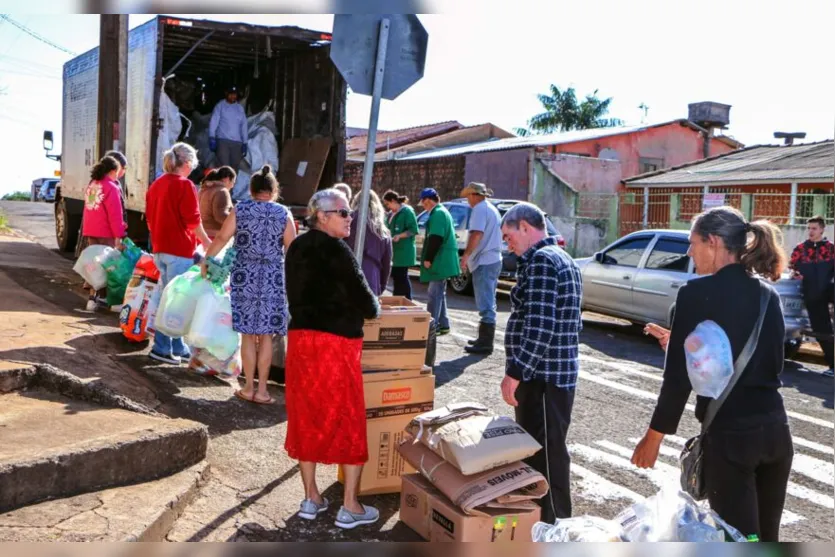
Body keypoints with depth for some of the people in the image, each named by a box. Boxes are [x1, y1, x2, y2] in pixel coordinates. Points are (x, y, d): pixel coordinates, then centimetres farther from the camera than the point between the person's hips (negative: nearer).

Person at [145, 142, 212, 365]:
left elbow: (149, 217, 18)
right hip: (180, 250, -8)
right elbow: (193, 221, -14)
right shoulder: (185, 185, -13)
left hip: (159, 249, 8)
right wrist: (206, 242, -1)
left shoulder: (156, 184, 12)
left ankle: (178, 348, 19)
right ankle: (161, 347, 2)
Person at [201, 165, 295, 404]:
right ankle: (262, 390, 11)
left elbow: (221, 239, 0)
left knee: (248, 335, 8)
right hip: (273, 279, 0)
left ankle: (249, 388, 15)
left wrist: (205, 261, 13)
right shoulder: (283, 214, 1)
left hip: (245, 277, 0)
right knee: (266, 336, 6)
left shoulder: (240, 210, 1)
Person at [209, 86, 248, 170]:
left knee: (235, 168, 2)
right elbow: (213, 122, -2)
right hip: (222, 140, -4)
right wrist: (212, 138, -12)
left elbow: (244, 126, 16)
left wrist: (245, 143, 11)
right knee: (224, 166, -14)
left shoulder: (240, 108, 15)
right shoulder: (220, 106, 4)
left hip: (237, 142, 4)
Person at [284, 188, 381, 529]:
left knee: (306, 417, 14)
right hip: (335, 342, -7)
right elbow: (364, 300, -13)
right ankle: (350, 507, 10)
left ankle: (311, 498, 24)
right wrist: (372, 309, 8)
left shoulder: (296, 248, 10)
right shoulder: (336, 250, -13)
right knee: (348, 418, 4)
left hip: (300, 337, 7)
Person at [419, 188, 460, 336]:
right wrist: (429, 258, 22)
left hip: (439, 261, -11)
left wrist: (428, 258, -19)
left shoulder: (437, 214, -15)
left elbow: (435, 239, -23)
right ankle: (443, 324, 20)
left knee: (434, 293, -8)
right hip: (442, 260, 11)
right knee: (439, 293, 15)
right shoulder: (442, 212, 19)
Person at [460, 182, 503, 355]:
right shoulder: (492, 209, 20)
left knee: (485, 304, -10)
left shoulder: (479, 209, -12)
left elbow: (476, 234, -24)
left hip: (484, 262, -10)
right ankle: (484, 339, 24)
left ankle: (485, 343, -9)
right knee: (488, 303, 16)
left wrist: (466, 255, -20)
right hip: (494, 260, 11)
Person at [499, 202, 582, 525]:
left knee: (546, 456, -2)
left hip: (544, 377, -11)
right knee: (538, 451, 19)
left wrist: (515, 373, -20)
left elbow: (539, 327, -24)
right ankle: (554, 523, 31)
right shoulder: (562, 259, 17)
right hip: (558, 372, 11)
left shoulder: (541, 261, -16)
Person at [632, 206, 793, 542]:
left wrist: (654, 436, -3)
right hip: (775, 430, 6)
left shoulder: (697, 293, -12)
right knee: (766, 538, 18)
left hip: (728, 436, -6)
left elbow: (679, 375, -13)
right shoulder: (768, 295, 7)